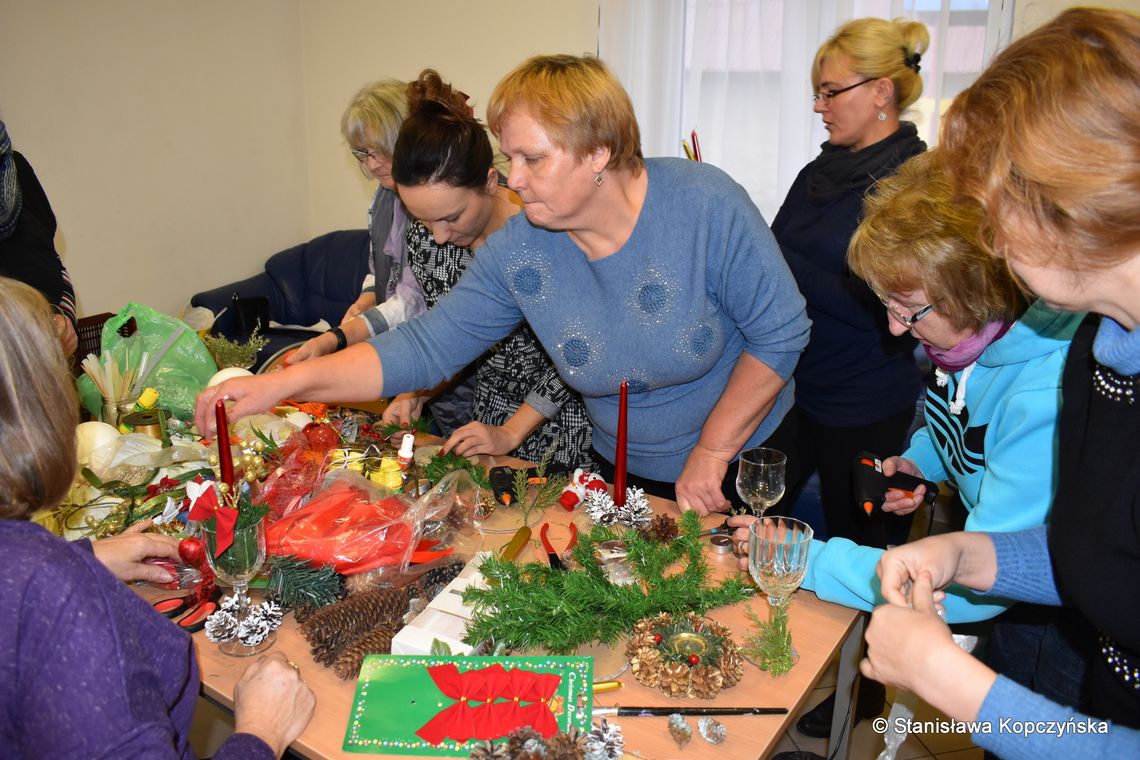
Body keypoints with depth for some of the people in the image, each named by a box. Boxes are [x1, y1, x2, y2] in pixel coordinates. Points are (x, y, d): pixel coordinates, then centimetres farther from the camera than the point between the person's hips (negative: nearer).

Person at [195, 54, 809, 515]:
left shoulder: (705, 205, -25)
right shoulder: (517, 250, -17)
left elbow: (781, 333, -18)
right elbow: (425, 347, -15)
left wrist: (711, 452, -18)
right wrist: (283, 384, -24)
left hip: (742, 458, -2)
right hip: (625, 473, 3)